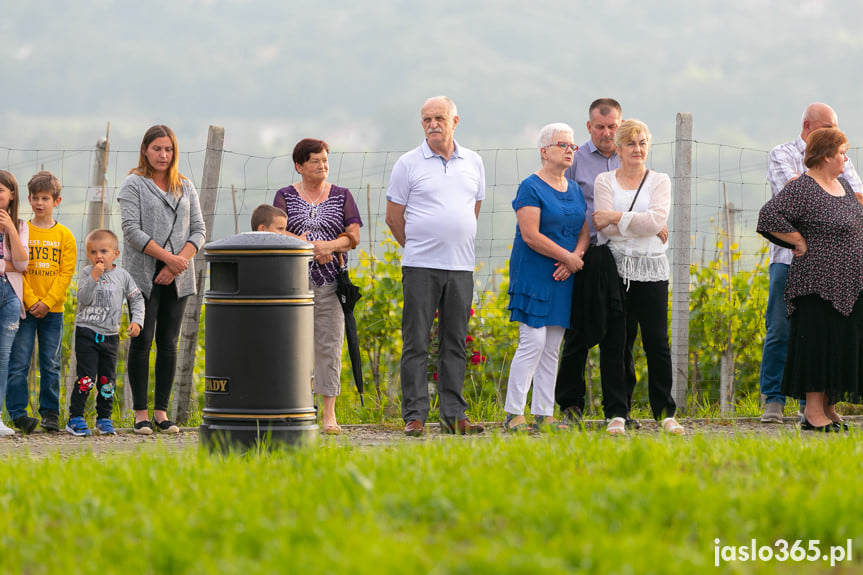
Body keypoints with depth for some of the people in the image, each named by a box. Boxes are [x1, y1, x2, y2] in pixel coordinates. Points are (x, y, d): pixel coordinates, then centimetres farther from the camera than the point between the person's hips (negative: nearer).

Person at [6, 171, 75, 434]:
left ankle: (50, 413, 11)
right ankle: (18, 413, -2)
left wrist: (47, 302, -10)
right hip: (24, 308, -1)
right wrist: (31, 301, -12)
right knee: (19, 362, -5)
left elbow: (66, 273, 1)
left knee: (51, 364, 4)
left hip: (52, 310, 1)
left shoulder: (64, 235, 5)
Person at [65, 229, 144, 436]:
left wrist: (137, 320, -3)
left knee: (107, 379, 6)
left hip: (110, 335, 3)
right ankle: (75, 418, -3)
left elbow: (136, 299, 11)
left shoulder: (122, 275, 4)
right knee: (86, 378, -9)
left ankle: (104, 419, 17)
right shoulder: (87, 273, -3)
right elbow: (83, 299, -16)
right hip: (86, 332, -3)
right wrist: (94, 278, -26)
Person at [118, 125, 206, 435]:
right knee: (142, 341, -5)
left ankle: (161, 412, 9)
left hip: (176, 278, 4)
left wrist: (179, 262, -8)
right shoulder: (134, 184, 0)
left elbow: (198, 230, 9)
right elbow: (131, 229, -10)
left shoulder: (186, 187, 14)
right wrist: (168, 257, -16)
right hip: (143, 275, -4)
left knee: (168, 343, 5)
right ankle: (140, 413, -1)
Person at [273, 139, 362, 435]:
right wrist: (313, 248, -15)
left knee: (329, 344, -3)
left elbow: (353, 236, 5)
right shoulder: (285, 196, 8)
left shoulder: (342, 196, 11)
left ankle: (329, 413, -3)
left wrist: (330, 245, -14)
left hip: (330, 281, 1)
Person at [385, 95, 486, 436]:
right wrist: (419, 248, 7)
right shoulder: (409, 164, 0)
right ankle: (414, 416, -3)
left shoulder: (473, 162, 11)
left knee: (455, 343, 6)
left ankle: (454, 415, 10)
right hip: (420, 266, -3)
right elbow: (393, 217, 3)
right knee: (416, 343, -4)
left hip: (461, 267, 4)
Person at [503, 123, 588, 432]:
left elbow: (584, 232, 13)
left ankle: (543, 415, 10)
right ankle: (513, 414, -8)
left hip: (562, 279, 7)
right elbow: (530, 235, -16)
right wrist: (568, 256, -14)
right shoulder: (531, 187, -8)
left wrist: (574, 259, -8)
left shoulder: (575, 190, 15)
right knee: (533, 342, -12)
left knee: (552, 348, 7)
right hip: (534, 275, -7)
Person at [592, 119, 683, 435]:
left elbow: (657, 220, -9)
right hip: (616, 269, 0)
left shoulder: (660, 181, 8)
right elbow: (606, 227, -6)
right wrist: (645, 226, -10)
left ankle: (665, 413, 2)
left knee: (657, 344, -4)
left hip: (651, 271, 0)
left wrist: (616, 217, -10)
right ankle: (618, 413, 7)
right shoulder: (604, 181, 7)